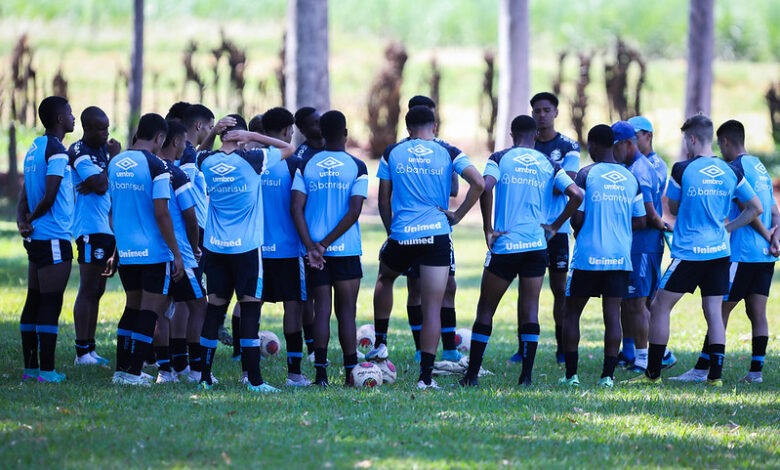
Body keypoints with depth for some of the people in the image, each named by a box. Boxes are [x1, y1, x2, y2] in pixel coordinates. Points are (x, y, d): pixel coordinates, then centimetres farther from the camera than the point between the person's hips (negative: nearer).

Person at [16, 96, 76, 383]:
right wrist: (30, 219, -4)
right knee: (50, 305, -6)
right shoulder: (57, 152, -14)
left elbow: (25, 196, 13)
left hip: (36, 238, 9)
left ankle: (30, 367, 15)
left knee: (34, 302, 11)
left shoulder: (34, 149, 14)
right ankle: (46, 371, -6)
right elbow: (49, 197, -19)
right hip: (54, 239, -9)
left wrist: (23, 222, -1)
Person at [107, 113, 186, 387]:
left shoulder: (115, 164, 9)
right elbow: (161, 214, -16)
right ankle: (133, 372, -4)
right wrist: (177, 254, -11)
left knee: (133, 307, 17)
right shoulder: (156, 167, -13)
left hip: (126, 251, 7)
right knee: (152, 310, 0)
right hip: (155, 251, -6)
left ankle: (121, 369, 16)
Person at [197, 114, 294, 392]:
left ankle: (204, 376, 12)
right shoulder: (250, 160, -10)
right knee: (250, 308, -3)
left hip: (215, 246, 4)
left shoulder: (206, 162, 0)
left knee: (215, 307, 9)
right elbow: (289, 149, 2)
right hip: (246, 246, -4)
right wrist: (252, 137, -4)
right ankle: (254, 379, -6)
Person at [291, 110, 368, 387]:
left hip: (315, 252, 2)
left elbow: (296, 208, -5)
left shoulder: (306, 166, 4)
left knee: (322, 308, 4)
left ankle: (320, 372, -5)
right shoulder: (357, 167, -1)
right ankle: (350, 373, 3)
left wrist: (311, 246, -9)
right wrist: (327, 243, -8)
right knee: (346, 311, 4)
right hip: (347, 250, -1)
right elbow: (354, 211, -10)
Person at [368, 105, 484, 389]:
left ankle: (380, 343, 31)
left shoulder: (391, 153, 6)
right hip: (437, 236, -1)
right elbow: (478, 184, -9)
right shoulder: (449, 153, 3)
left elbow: (383, 201, 9)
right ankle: (426, 377, -4)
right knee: (432, 307, 1)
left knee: (385, 278, 33)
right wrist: (457, 216, 0)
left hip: (401, 236, 1)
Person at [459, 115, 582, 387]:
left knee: (486, 309, 7)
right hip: (537, 244, 2)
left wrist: (488, 229, -10)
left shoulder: (500, 159, 1)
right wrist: (555, 227, 8)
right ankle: (526, 376, 2)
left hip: (504, 245, -2)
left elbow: (486, 187, -17)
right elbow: (576, 195, -2)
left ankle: (472, 375, 5)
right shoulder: (549, 165, 7)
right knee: (530, 309, 7)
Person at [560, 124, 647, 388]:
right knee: (612, 315, 3)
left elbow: (577, 217, -9)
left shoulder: (586, 175, -5)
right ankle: (608, 375, -3)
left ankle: (571, 374, 5)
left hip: (588, 256, -3)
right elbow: (639, 222, 9)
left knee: (572, 313, 8)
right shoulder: (631, 179, 8)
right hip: (620, 257, 3)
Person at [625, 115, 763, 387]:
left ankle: (653, 373, 5)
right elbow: (756, 208, 8)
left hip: (689, 252, -5)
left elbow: (673, 209, 5)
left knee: (660, 307, 4)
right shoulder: (730, 172, 3)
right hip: (719, 252, 5)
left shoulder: (683, 170, -9)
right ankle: (716, 375, 3)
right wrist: (726, 228, 14)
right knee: (714, 311, 7)